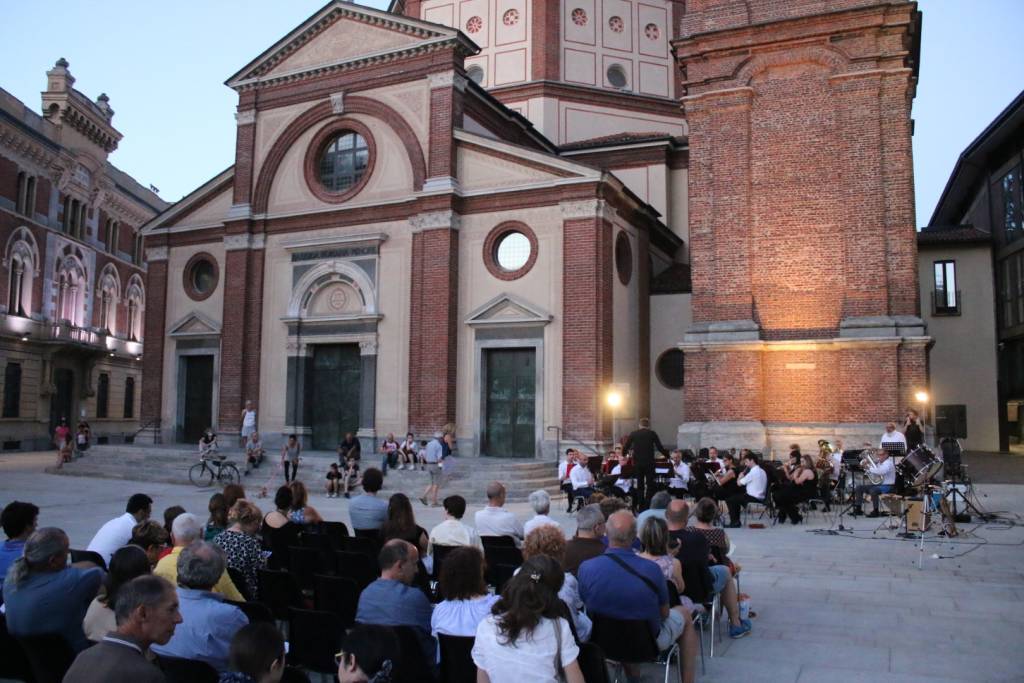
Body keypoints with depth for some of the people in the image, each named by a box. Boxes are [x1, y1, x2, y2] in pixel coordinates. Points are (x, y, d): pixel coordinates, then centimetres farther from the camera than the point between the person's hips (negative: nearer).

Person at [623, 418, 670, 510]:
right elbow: (660, 447, -4)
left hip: (637, 463, 2)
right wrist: (668, 456, 11)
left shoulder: (633, 434, 4)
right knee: (650, 485, 4)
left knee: (640, 485, 10)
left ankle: (641, 507, 11)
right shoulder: (652, 433, -1)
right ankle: (648, 506, -1)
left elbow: (625, 447, 6)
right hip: (649, 462, -2)